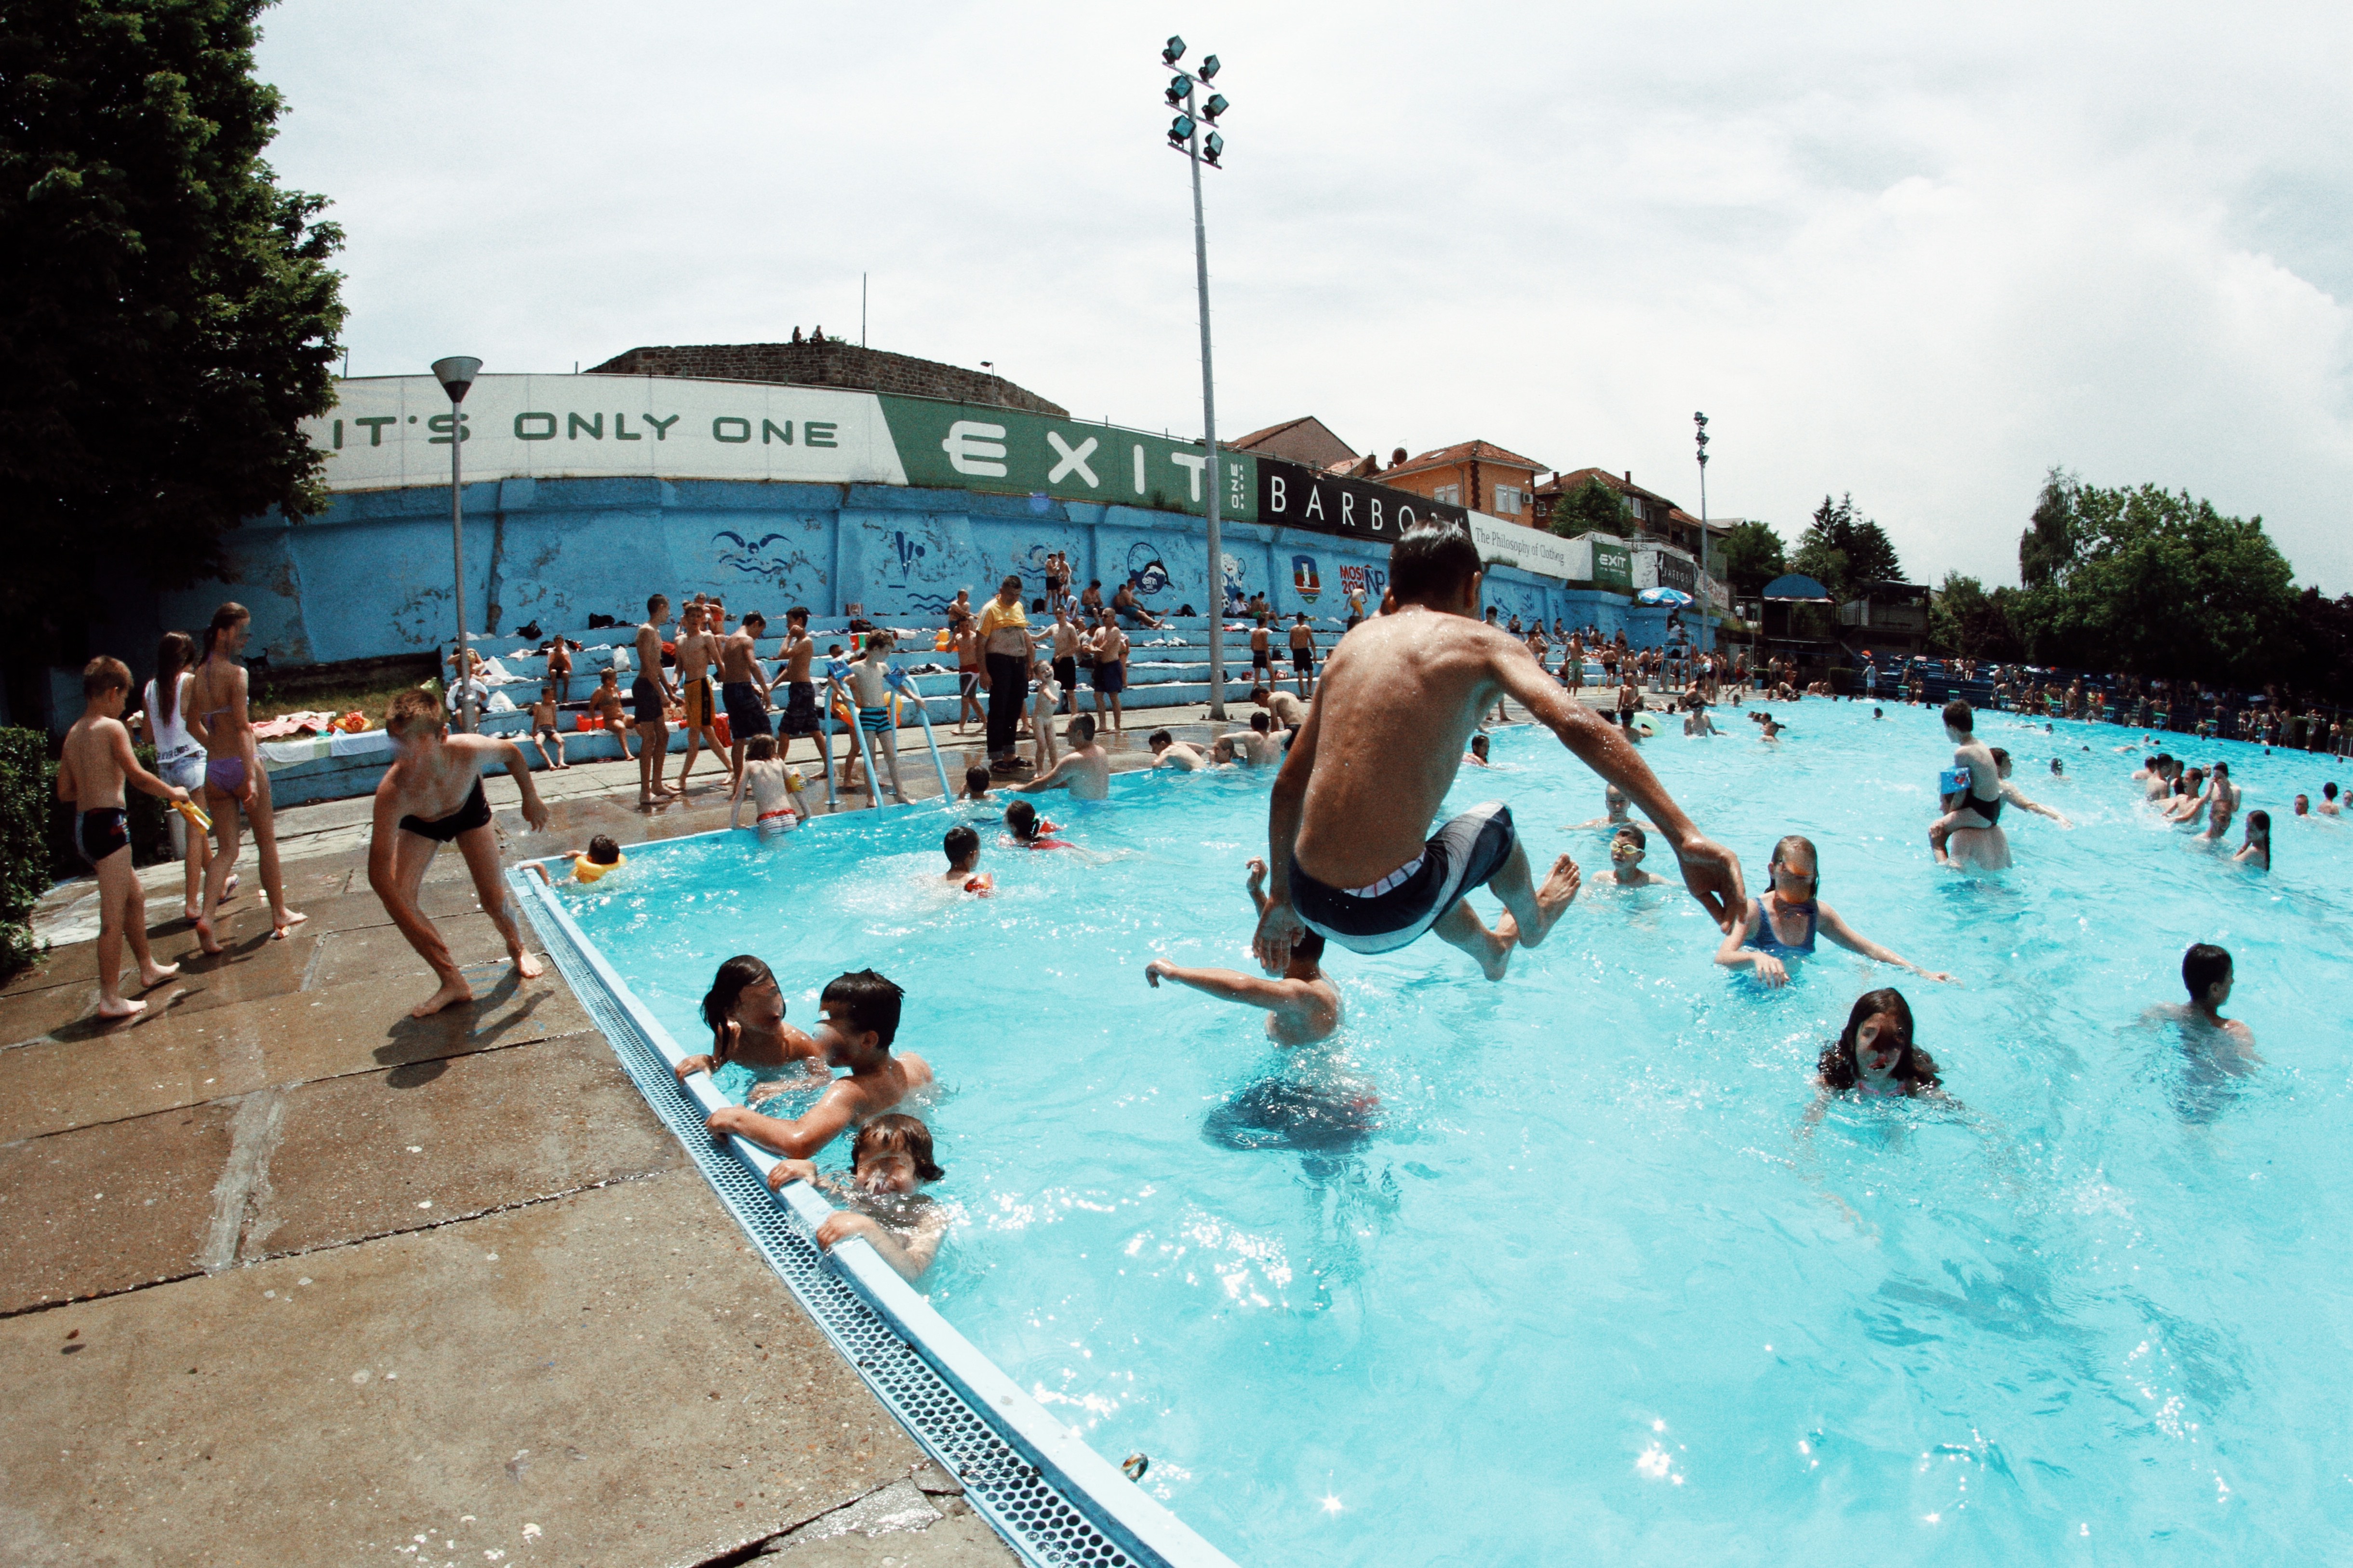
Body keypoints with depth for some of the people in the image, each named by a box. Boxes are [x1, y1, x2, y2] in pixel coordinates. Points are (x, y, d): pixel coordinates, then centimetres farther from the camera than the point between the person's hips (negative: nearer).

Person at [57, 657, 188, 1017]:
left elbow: (64, 792, 14)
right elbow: (138, 776, -17)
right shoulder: (112, 728, -10)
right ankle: (110, 999, -2)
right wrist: (173, 792, -3)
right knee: (113, 916, -5)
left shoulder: (74, 734, 12)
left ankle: (148, 968, 37)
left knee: (136, 896, 24)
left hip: (83, 825, 9)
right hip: (108, 823, -9)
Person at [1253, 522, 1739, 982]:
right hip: (1392, 917, -5)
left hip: (1311, 903, 5)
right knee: (1494, 823, 28)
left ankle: (1490, 950, 66)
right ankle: (1533, 922, 57)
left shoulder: (1352, 644, 13)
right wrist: (1685, 837, -23)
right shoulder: (1481, 642, -2)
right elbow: (1576, 724, -20)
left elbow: (1288, 786, 16)